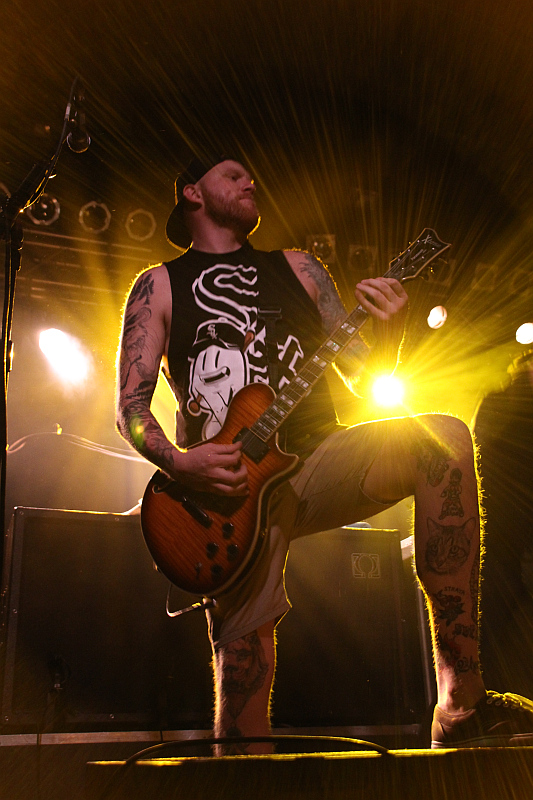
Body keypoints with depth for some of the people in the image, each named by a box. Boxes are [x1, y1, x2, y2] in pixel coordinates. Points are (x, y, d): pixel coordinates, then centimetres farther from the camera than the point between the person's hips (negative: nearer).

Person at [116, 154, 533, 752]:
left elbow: (363, 372, 14)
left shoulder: (298, 268, 20)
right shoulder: (159, 285, 12)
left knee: (444, 438, -25)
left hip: (317, 459, 2)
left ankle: (461, 707, -24)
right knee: (243, 651, -15)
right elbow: (130, 404, 4)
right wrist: (177, 462, -15)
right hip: (226, 484, -2)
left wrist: (388, 331, -8)